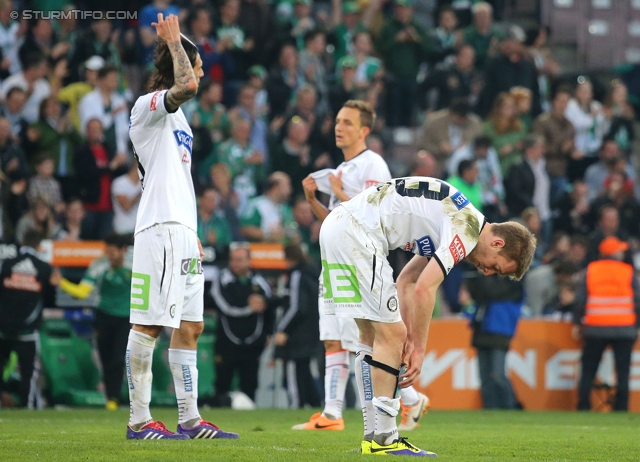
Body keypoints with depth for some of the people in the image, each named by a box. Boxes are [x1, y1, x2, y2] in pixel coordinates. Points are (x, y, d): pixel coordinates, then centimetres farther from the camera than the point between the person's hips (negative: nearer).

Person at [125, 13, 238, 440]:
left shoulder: (176, 115, 23)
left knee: (190, 326, 9)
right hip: (160, 229, -10)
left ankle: (190, 418, 12)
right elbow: (186, 87, -27)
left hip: (182, 232, 10)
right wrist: (174, 42, -13)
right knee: (149, 325, -9)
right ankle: (139, 419, -7)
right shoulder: (148, 105, -5)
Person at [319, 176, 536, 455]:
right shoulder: (469, 230, -10)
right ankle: (383, 439, -5)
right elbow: (424, 289, -17)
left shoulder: (456, 222, 20)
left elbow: (406, 280, 24)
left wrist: (409, 337, 18)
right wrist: (418, 350, -9)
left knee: (372, 337, 14)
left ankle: (374, 436, 16)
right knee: (390, 335, -6)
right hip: (356, 232, -10)